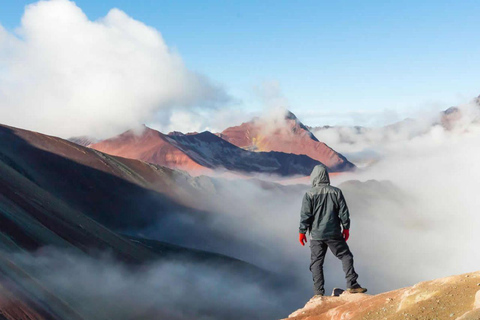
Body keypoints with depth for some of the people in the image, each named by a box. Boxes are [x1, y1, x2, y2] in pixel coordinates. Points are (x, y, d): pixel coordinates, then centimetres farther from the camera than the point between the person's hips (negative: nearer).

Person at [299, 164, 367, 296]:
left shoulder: (309, 194, -6)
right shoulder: (336, 192, 0)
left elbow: (305, 215, -5)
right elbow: (344, 212, 3)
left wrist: (302, 232, 4)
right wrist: (346, 228, 14)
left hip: (316, 235, 0)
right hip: (334, 234, 1)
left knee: (316, 262, 7)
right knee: (346, 256, 11)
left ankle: (319, 292, 5)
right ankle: (352, 284, 5)